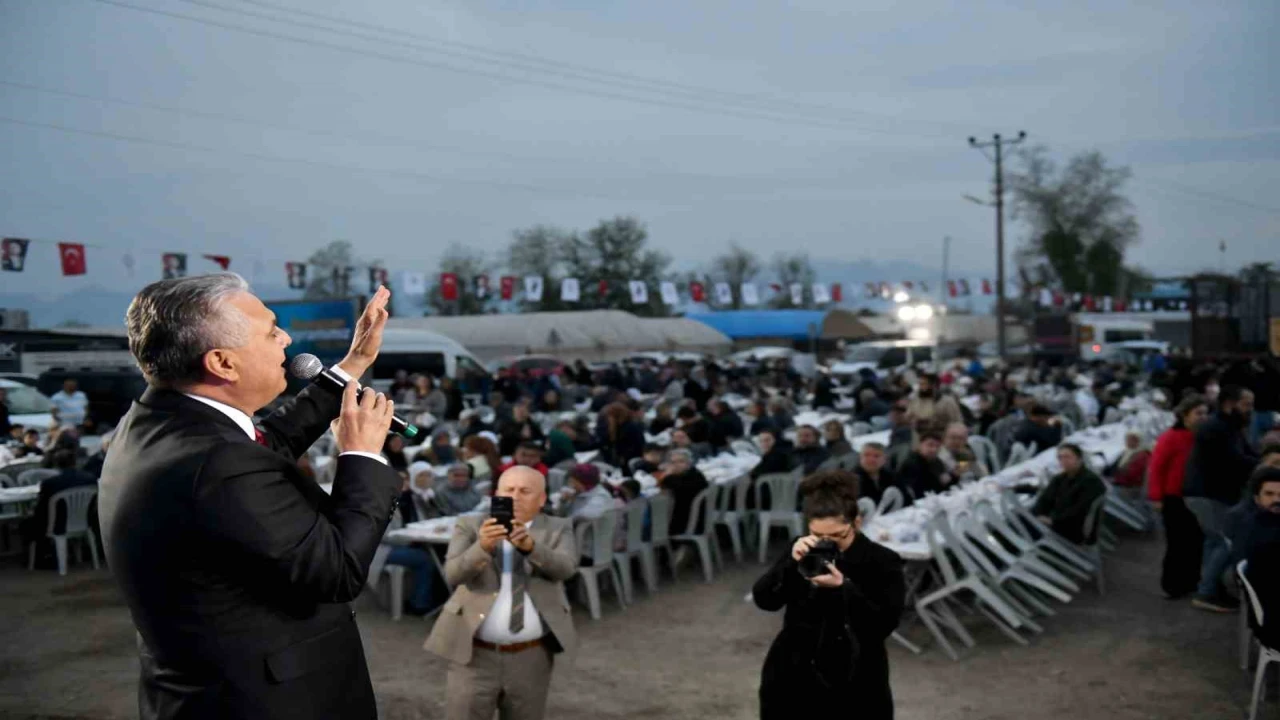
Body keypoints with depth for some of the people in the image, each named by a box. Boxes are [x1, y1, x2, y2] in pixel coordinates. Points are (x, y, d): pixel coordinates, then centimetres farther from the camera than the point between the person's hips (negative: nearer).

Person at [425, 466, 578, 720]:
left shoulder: (557, 529, 3)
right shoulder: (470, 526, 1)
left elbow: (566, 567, -16)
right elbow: (452, 574, -14)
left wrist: (530, 545, -35)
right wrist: (482, 546, -34)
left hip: (532, 656, 1)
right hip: (475, 654, -1)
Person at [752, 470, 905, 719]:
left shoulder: (883, 562, -9)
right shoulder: (804, 552, 0)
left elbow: (883, 625, -18)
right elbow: (764, 600, -8)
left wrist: (843, 587, -29)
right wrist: (792, 562, -22)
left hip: (854, 686, -3)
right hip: (794, 679, 3)